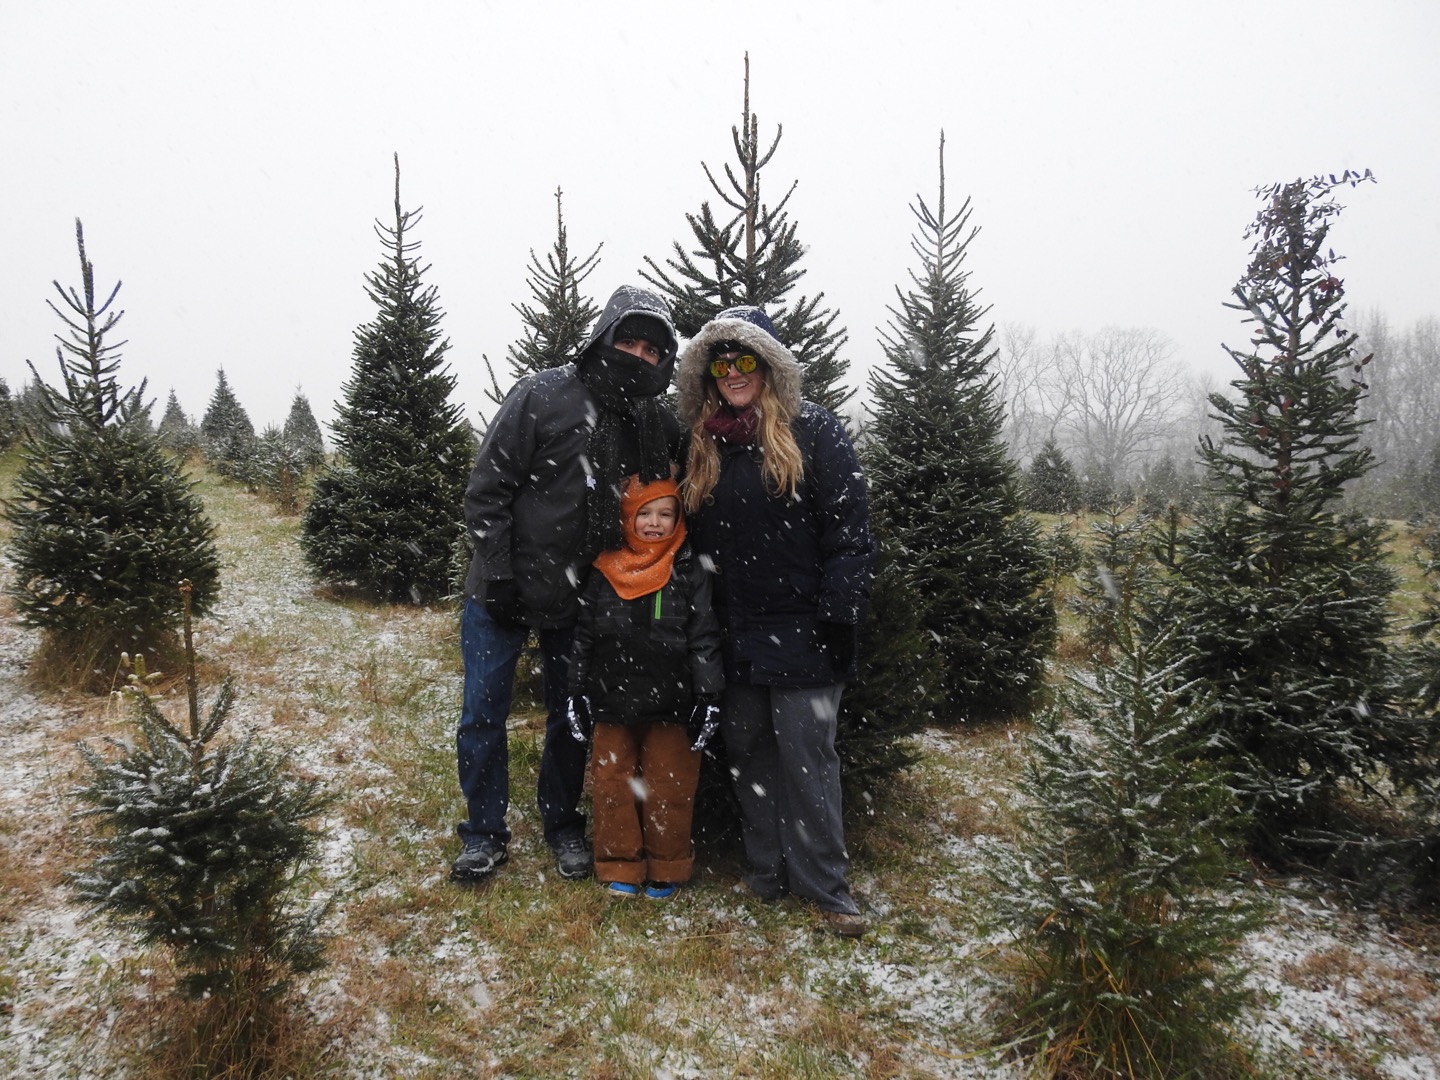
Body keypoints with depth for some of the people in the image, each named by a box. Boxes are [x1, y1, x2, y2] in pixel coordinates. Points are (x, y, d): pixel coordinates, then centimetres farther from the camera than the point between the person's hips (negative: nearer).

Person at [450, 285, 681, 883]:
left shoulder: (656, 424, -1)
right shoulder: (541, 396, -13)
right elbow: (487, 490, -12)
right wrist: (498, 573, -15)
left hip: (579, 600, 3)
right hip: (503, 593, -3)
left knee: (571, 715, 14)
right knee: (483, 712, 4)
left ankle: (562, 824, 33)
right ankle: (485, 833, 22)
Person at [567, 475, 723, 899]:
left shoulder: (690, 575, -2)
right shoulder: (603, 574, 3)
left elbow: (704, 640, -3)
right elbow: (583, 637, 8)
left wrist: (708, 698, -7)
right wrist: (578, 694, 6)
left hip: (670, 705, -2)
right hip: (613, 701, 2)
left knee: (669, 786, 7)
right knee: (612, 783, 9)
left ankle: (666, 867, 24)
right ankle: (620, 865, 25)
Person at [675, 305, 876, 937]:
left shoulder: (814, 431, -3)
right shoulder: (702, 447, 12)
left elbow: (849, 532, -8)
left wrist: (837, 614, -14)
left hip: (800, 629, -5)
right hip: (734, 636, 5)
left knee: (807, 753, -3)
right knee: (747, 751, 11)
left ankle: (826, 888, 10)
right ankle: (767, 874, 25)